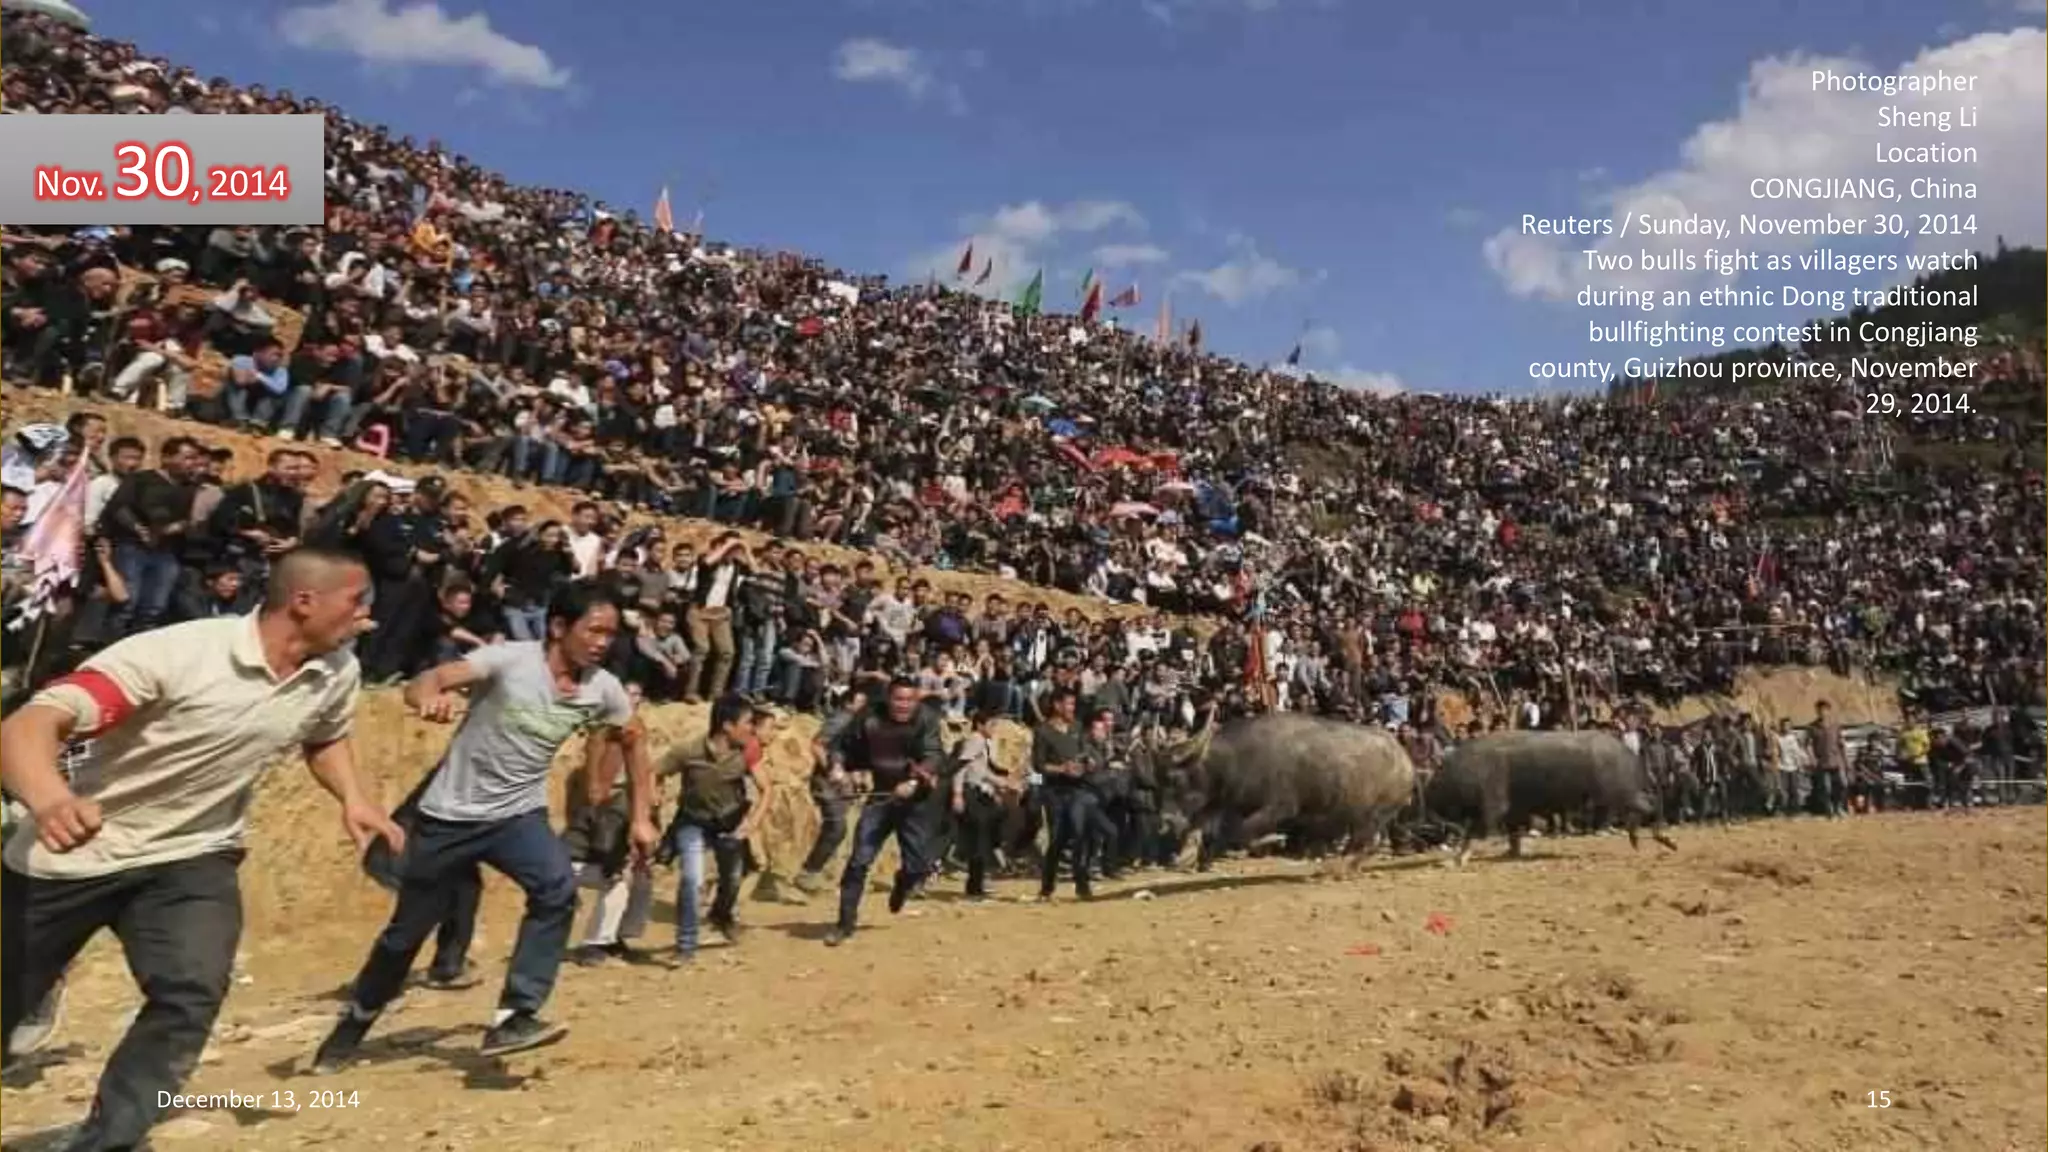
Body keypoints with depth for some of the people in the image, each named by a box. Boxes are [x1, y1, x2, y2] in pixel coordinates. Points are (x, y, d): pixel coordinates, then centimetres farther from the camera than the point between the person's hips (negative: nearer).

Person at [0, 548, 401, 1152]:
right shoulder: (176, 653, -28)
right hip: (70, 855, -3)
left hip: (193, 856, 3)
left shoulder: (338, 673, -9)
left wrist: (355, 799, -3)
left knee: (192, 995, -21)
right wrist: (48, 798, -56)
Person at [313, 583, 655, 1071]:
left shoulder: (603, 689, -8)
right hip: (450, 813, -2)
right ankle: (356, 1019, 40)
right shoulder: (509, 660, -21)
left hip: (517, 813, 3)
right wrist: (431, 696, -57)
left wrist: (640, 818, 9)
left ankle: (512, 1019, -20)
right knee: (407, 930, 11)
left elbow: (633, 741, 11)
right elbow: (422, 683, -32)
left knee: (558, 889, -27)